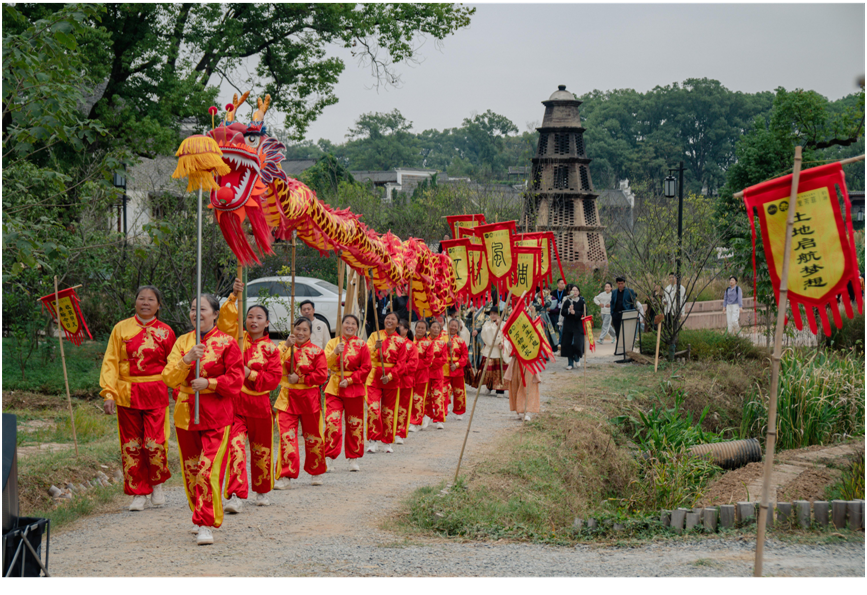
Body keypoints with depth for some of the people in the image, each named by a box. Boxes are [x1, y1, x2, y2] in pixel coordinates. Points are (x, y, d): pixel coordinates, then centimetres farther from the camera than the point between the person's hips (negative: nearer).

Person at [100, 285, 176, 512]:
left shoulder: (165, 332, 6)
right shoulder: (121, 329, 5)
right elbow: (110, 362, 2)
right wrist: (108, 393, -7)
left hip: (155, 394, -1)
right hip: (127, 393, 1)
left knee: (155, 442, -9)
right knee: (131, 444, 3)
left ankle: (157, 484, 16)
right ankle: (139, 492, 14)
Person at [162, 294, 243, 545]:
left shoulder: (227, 343, -2)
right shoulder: (182, 342, 9)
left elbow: (236, 380, -4)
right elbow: (168, 377, -1)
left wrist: (208, 383, -17)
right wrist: (187, 359, -19)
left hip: (216, 415, -5)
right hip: (185, 413, 5)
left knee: (209, 470, -14)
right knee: (191, 470, 12)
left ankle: (206, 524, -11)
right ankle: (200, 517, 28)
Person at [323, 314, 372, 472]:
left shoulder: (361, 345, 3)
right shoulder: (333, 343, 6)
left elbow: (366, 368, 0)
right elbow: (325, 363, -5)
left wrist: (349, 380, -10)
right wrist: (336, 352, -24)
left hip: (354, 387, 0)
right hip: (334, 387, 0)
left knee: (355, 423, 6)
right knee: (332, 421, -12)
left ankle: (354, 458, 18)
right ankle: (329, 456, -7)